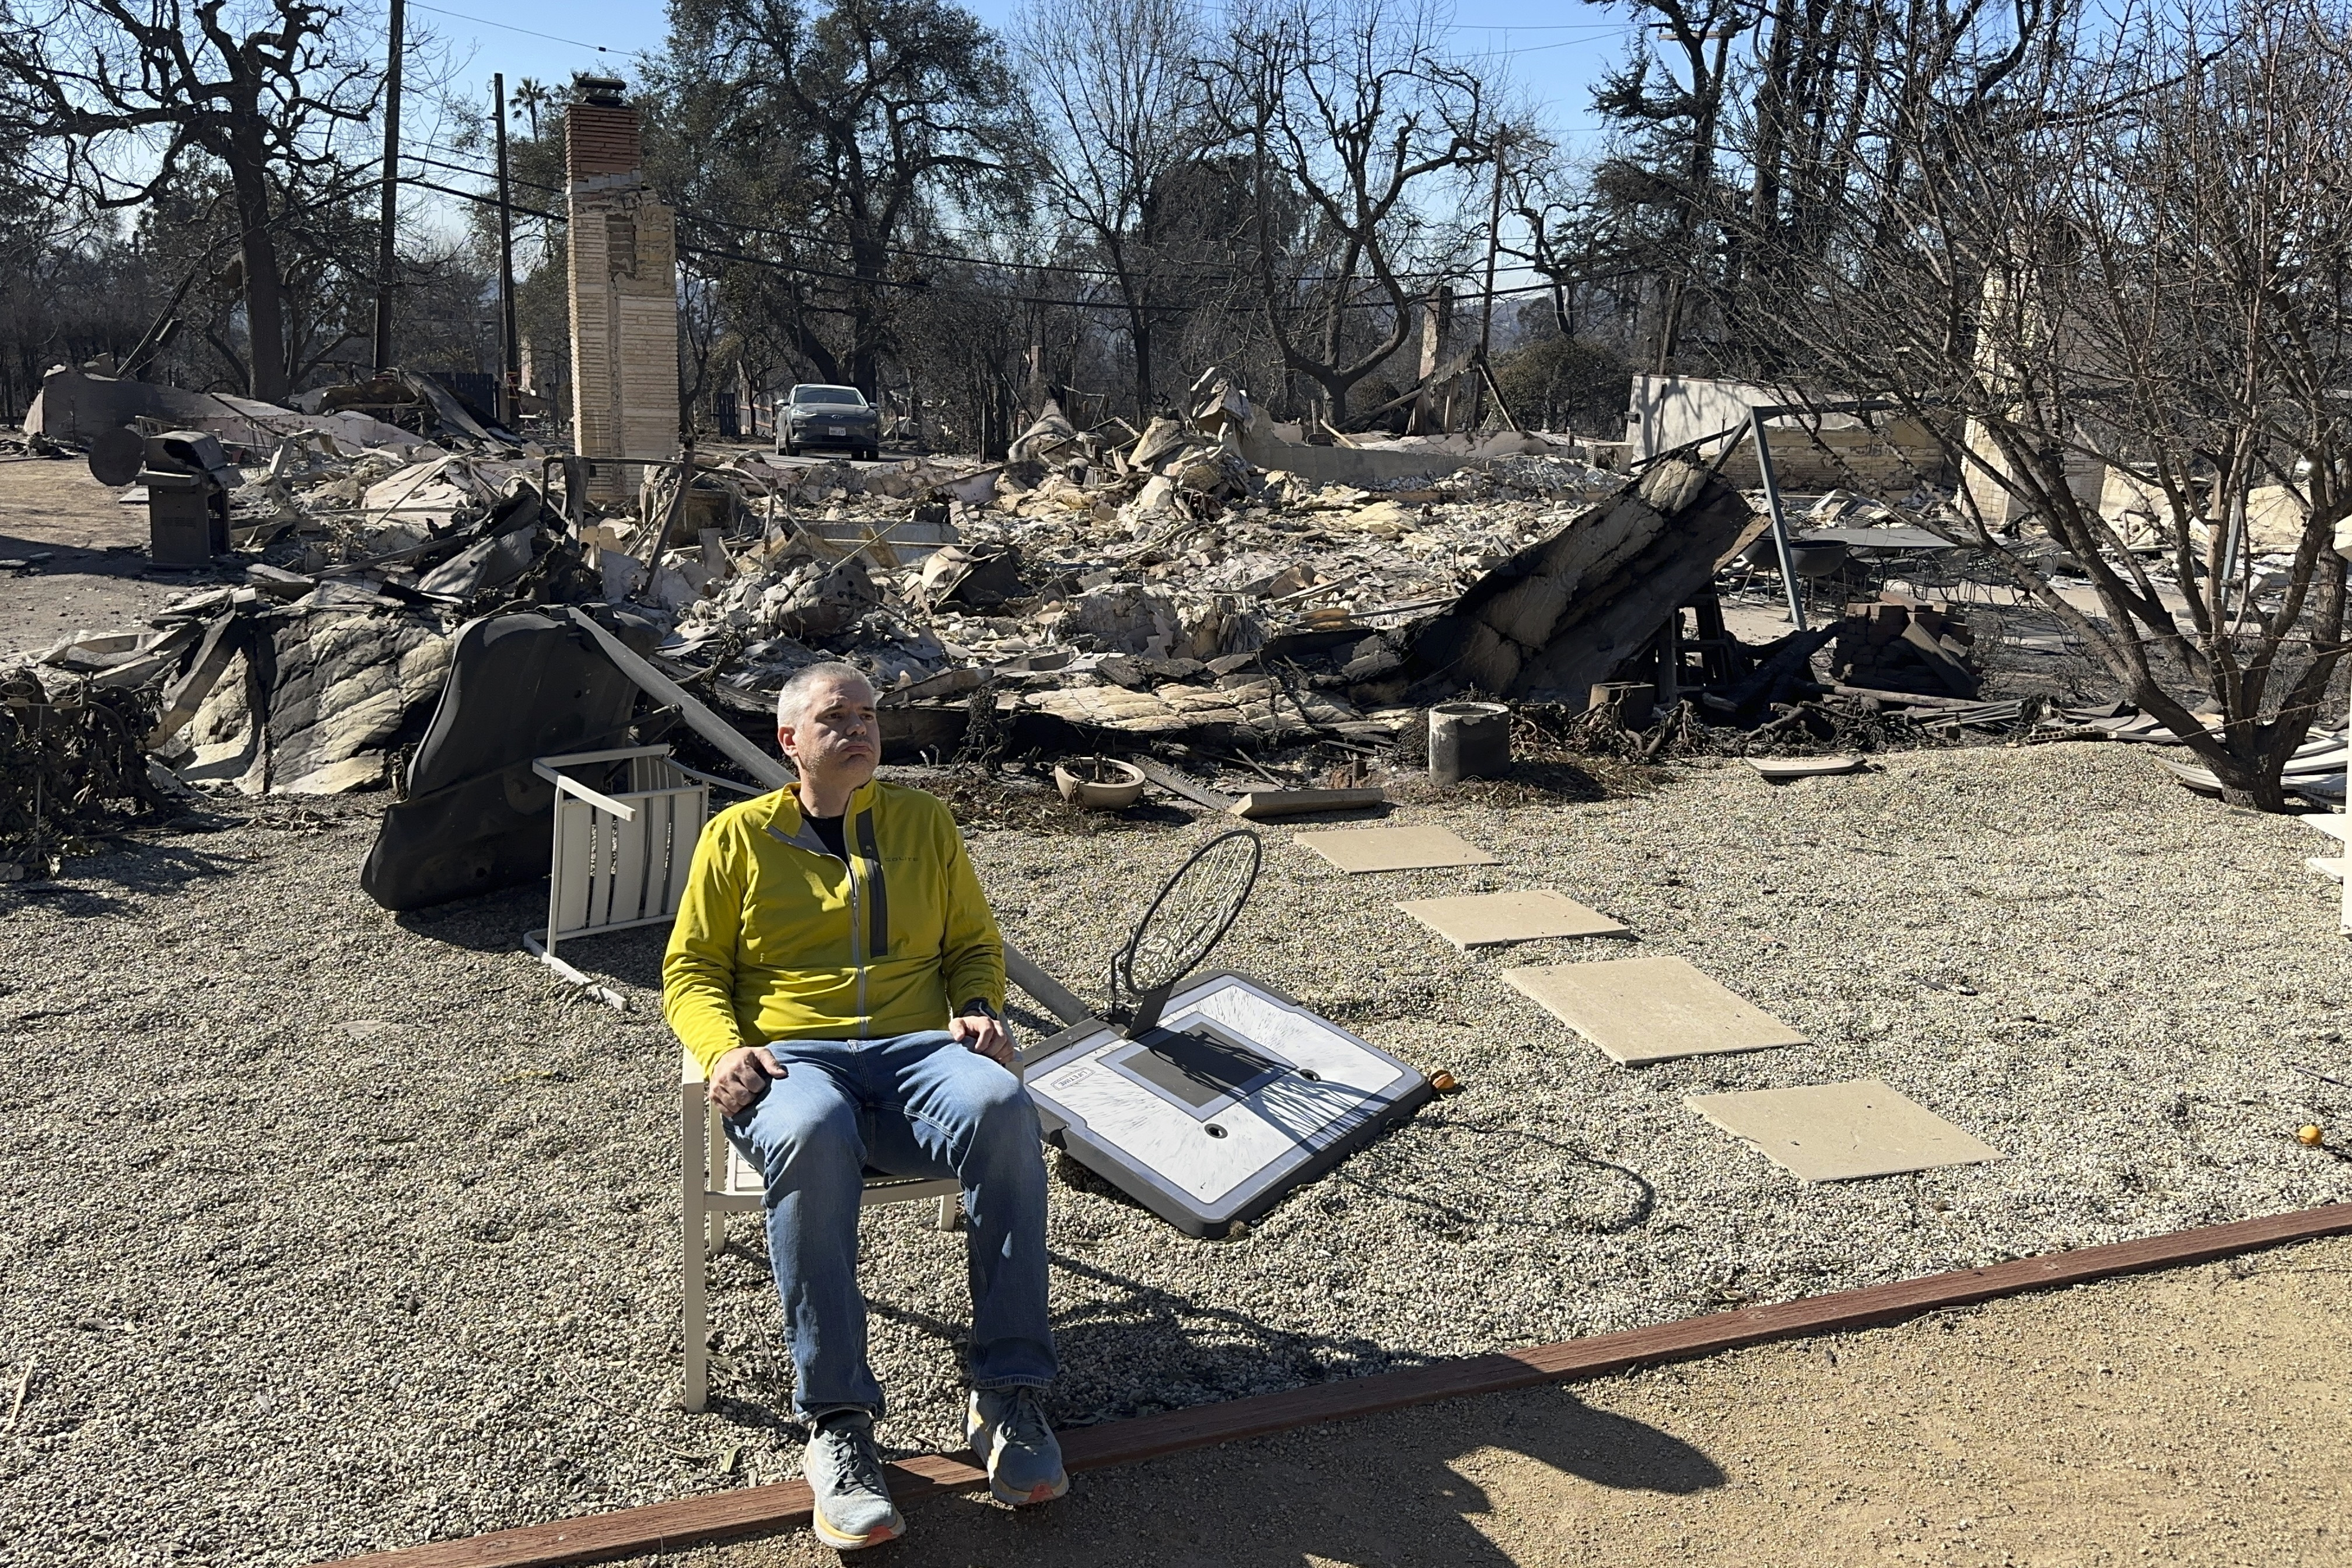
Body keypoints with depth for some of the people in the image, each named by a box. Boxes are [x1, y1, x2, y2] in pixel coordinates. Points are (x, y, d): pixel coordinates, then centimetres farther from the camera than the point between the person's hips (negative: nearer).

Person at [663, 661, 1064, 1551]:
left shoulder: (924, 822, 20)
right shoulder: (738, 835, 16)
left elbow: (974, 943, 23)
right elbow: (690, 971, 13)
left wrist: (978, 1009, 1)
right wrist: (724, 1048, -8)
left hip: (918, 1048, 2)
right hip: (792, 1059, -1)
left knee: (999, 1106, -35)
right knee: (810, 1136, -40)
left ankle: (1009, 1398, -27)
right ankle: (837, 1425, -32)